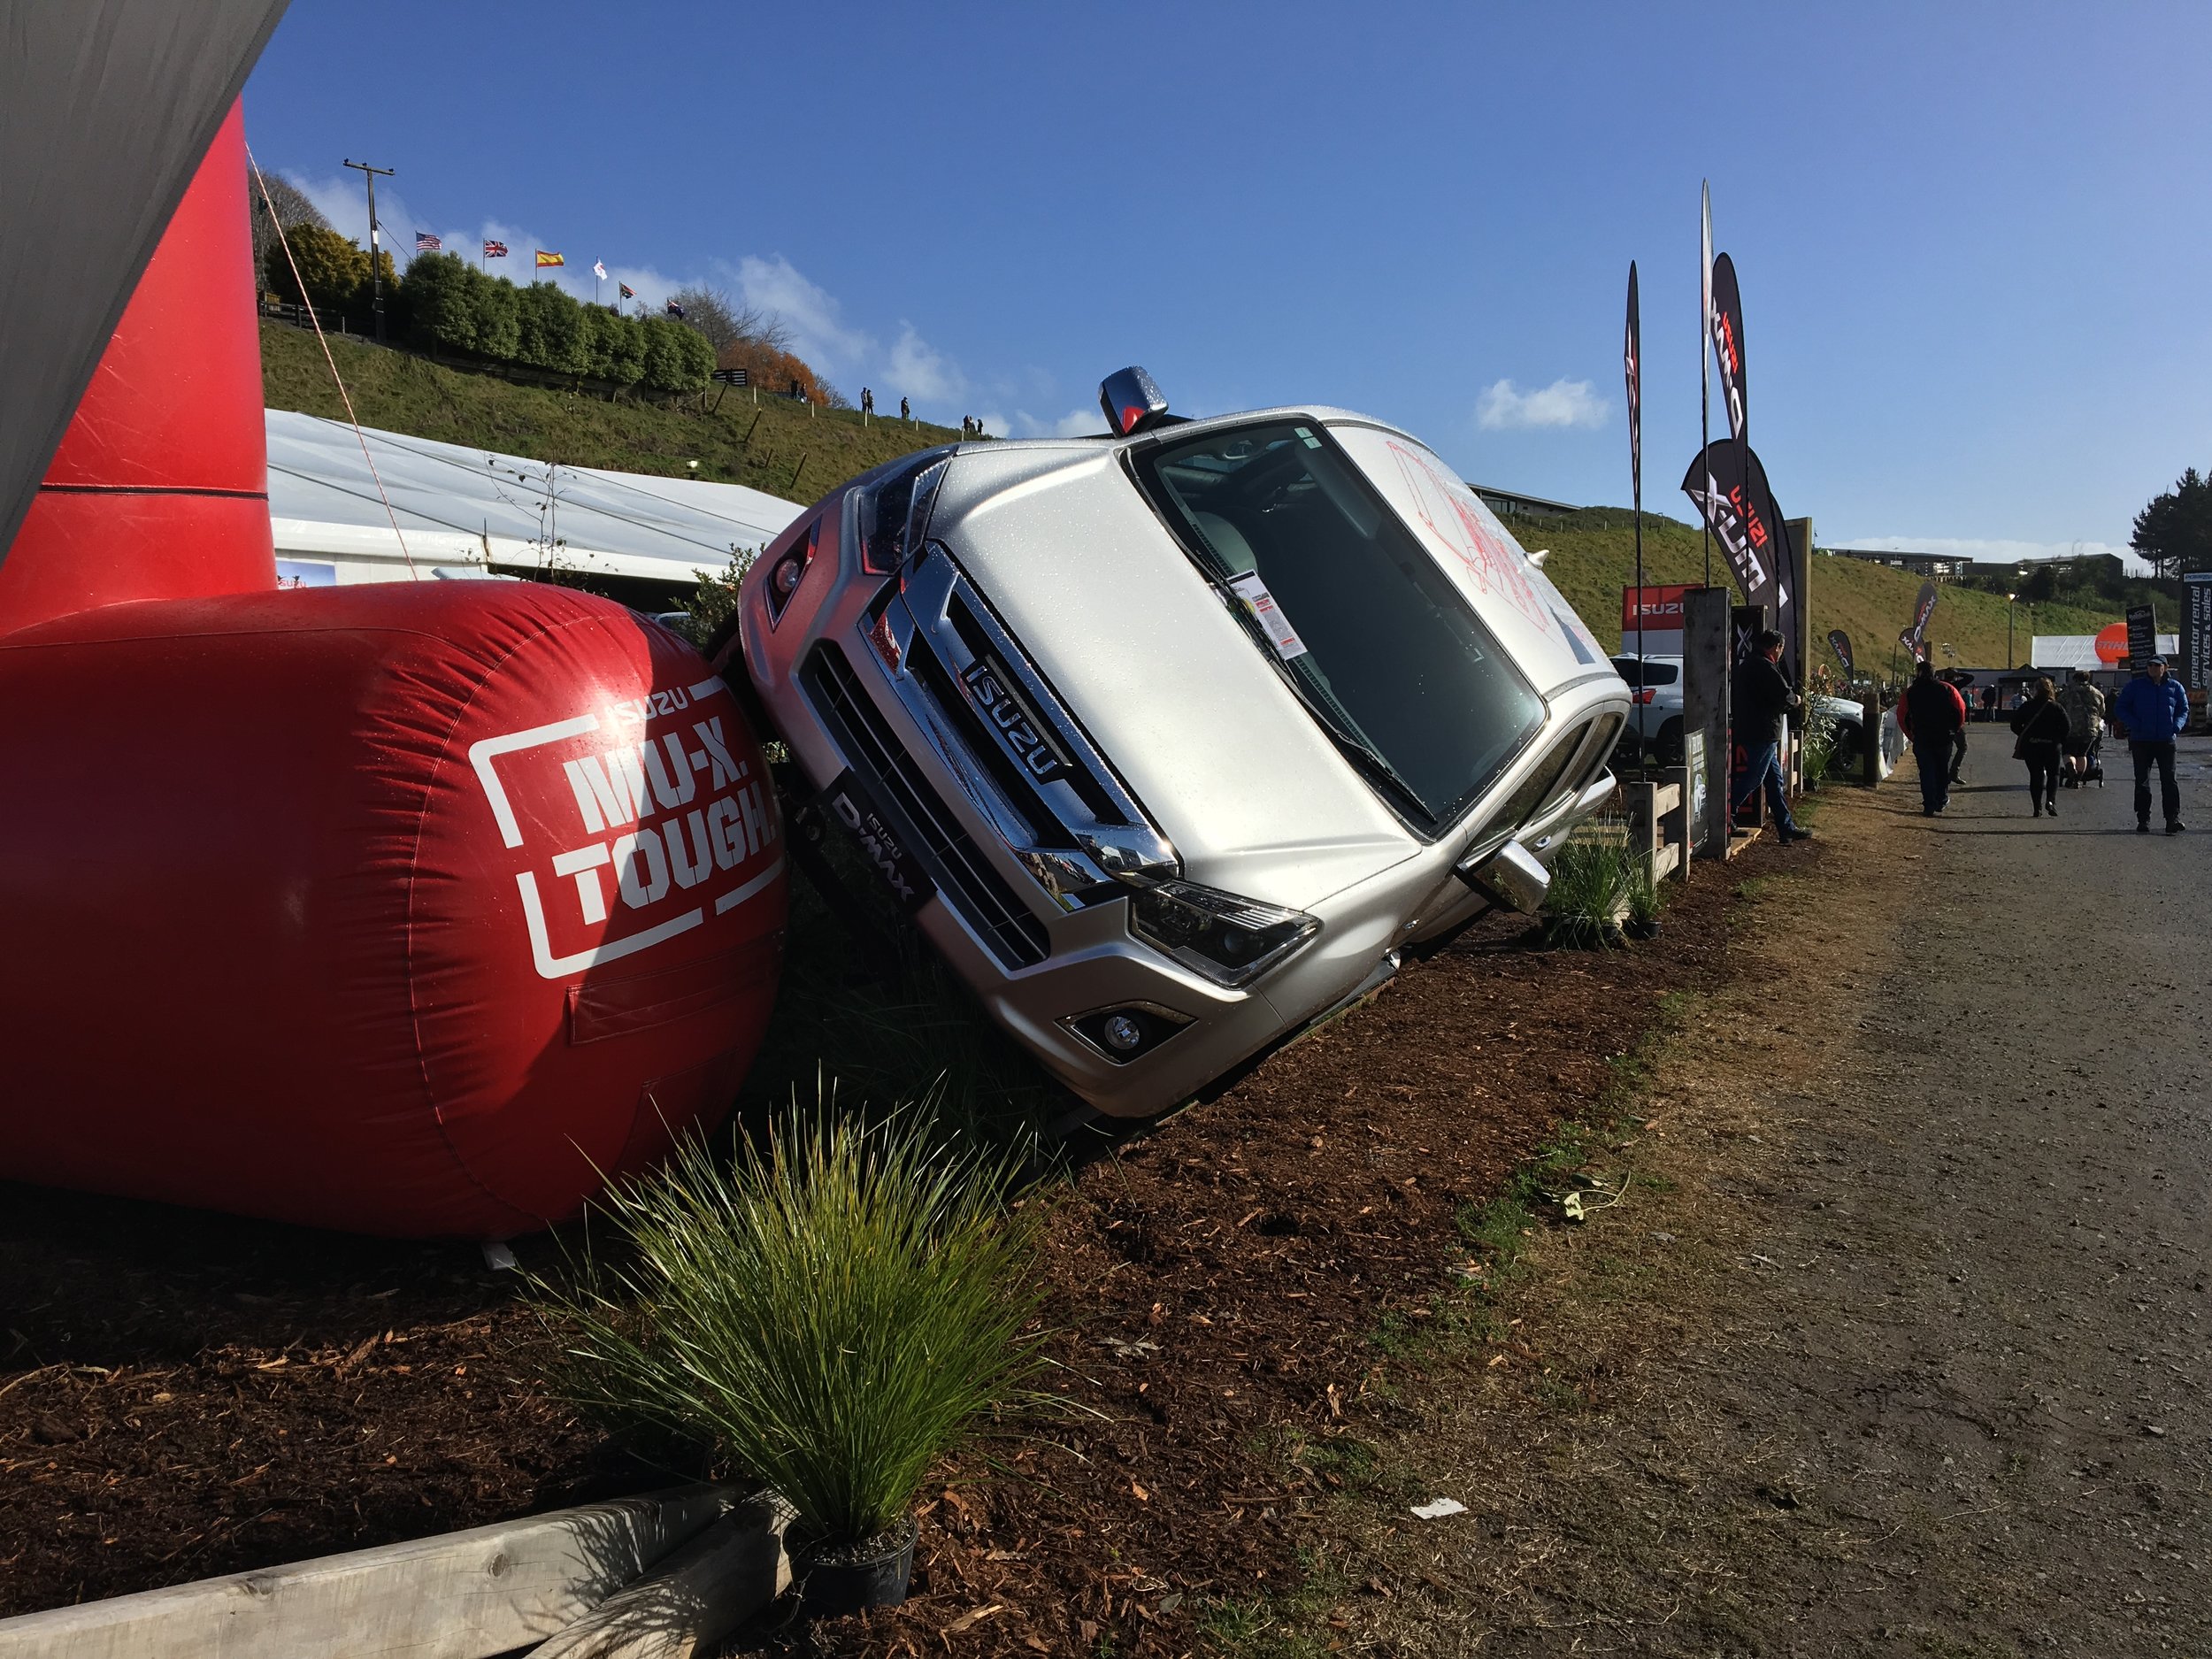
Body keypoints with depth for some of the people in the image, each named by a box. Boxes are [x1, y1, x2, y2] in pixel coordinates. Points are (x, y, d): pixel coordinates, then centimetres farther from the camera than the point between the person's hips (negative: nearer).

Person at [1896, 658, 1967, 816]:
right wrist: (1956, 728, 11)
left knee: (1926, 771, 2)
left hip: (1921, 738, -1)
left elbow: (1902, 716, -1)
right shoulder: (1947, 689, 0)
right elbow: (1961, 709, -3)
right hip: (1944, 738, 1)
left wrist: (1910, 734, 10)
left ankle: (1929, 806, -6)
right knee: (1943, 769, 18)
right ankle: (1942, 800, 26)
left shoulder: (1910, 692, 0)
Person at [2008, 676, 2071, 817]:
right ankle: (2051, 801, -7)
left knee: (2035, 776, 7)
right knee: (2053, 774, 14)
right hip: (2052, 746, -1)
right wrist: (2058, 738, 6)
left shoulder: (2026, 707, -3)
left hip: (2031, 746, 1)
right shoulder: (2056, 707, -6)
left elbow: (2015, 725, -2)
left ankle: (2037, 808, 3)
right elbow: (2067, 726, -9)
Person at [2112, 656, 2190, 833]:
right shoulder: (2136, 686, 4)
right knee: (2142, 782, 2)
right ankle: (2143, 820, 7)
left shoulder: (2175, 687, 8)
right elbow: (2119, 708, 5)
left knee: (2169, 780, -5)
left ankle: (2173, 819, -6)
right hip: (2141, 742, 0)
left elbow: (2184, 710, 16)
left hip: (2166, 741, 0)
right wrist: (2135, 725, -9)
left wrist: (2176, 727, -4)